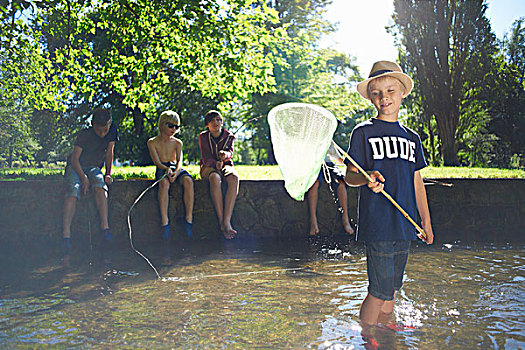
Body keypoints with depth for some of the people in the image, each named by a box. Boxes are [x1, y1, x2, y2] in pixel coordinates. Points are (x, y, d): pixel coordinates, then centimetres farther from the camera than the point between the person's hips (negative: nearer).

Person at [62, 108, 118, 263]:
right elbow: (75, 159, -15)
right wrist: (83, 177, -29)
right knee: (73, 191, -31)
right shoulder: (84, 134, -15)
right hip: (76, 167, -2)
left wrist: (108, 174, -8)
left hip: (94, 168, 2)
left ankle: (105, 226, -43)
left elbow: (109, 152, 3)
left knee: (100, 184, -33)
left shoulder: (112, 130, -5)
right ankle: (66, 235, -40)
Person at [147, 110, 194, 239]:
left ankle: (189, 219, -32)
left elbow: (179, 161, -2)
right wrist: (167, 169, -28)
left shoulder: (177, 143, 12)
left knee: (188, 181, -33)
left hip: (176, 168, 2)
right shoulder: (152, 142, 6)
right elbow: (157, 162, -5)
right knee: (164, 183, -39)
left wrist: (176, 172, -26)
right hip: (162, 169, -2)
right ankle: (164, 222, -40)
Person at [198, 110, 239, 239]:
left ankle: (227, 221, -42)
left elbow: (230, 152, -11)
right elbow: (206, 158, -9)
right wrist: (215, 163, -30)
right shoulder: (203, 136, 2)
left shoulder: (228, 136, 6)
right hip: (209, 167, -2)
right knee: (215, 178, -40)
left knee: (234, 178, -36)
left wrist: (225, 154, -36)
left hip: (226, 165, 2)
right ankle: (221, 222, -40)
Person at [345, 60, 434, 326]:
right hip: (377, 224, -6)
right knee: (380, 291, -5)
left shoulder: (411, 138, 15)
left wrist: (426, 220, 16)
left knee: (392, 289, 15)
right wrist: (367, 177, -27)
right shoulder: (363, 132, -2)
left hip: (404, 225, 6)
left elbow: (417, 182, 18)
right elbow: (350, 175, -5)